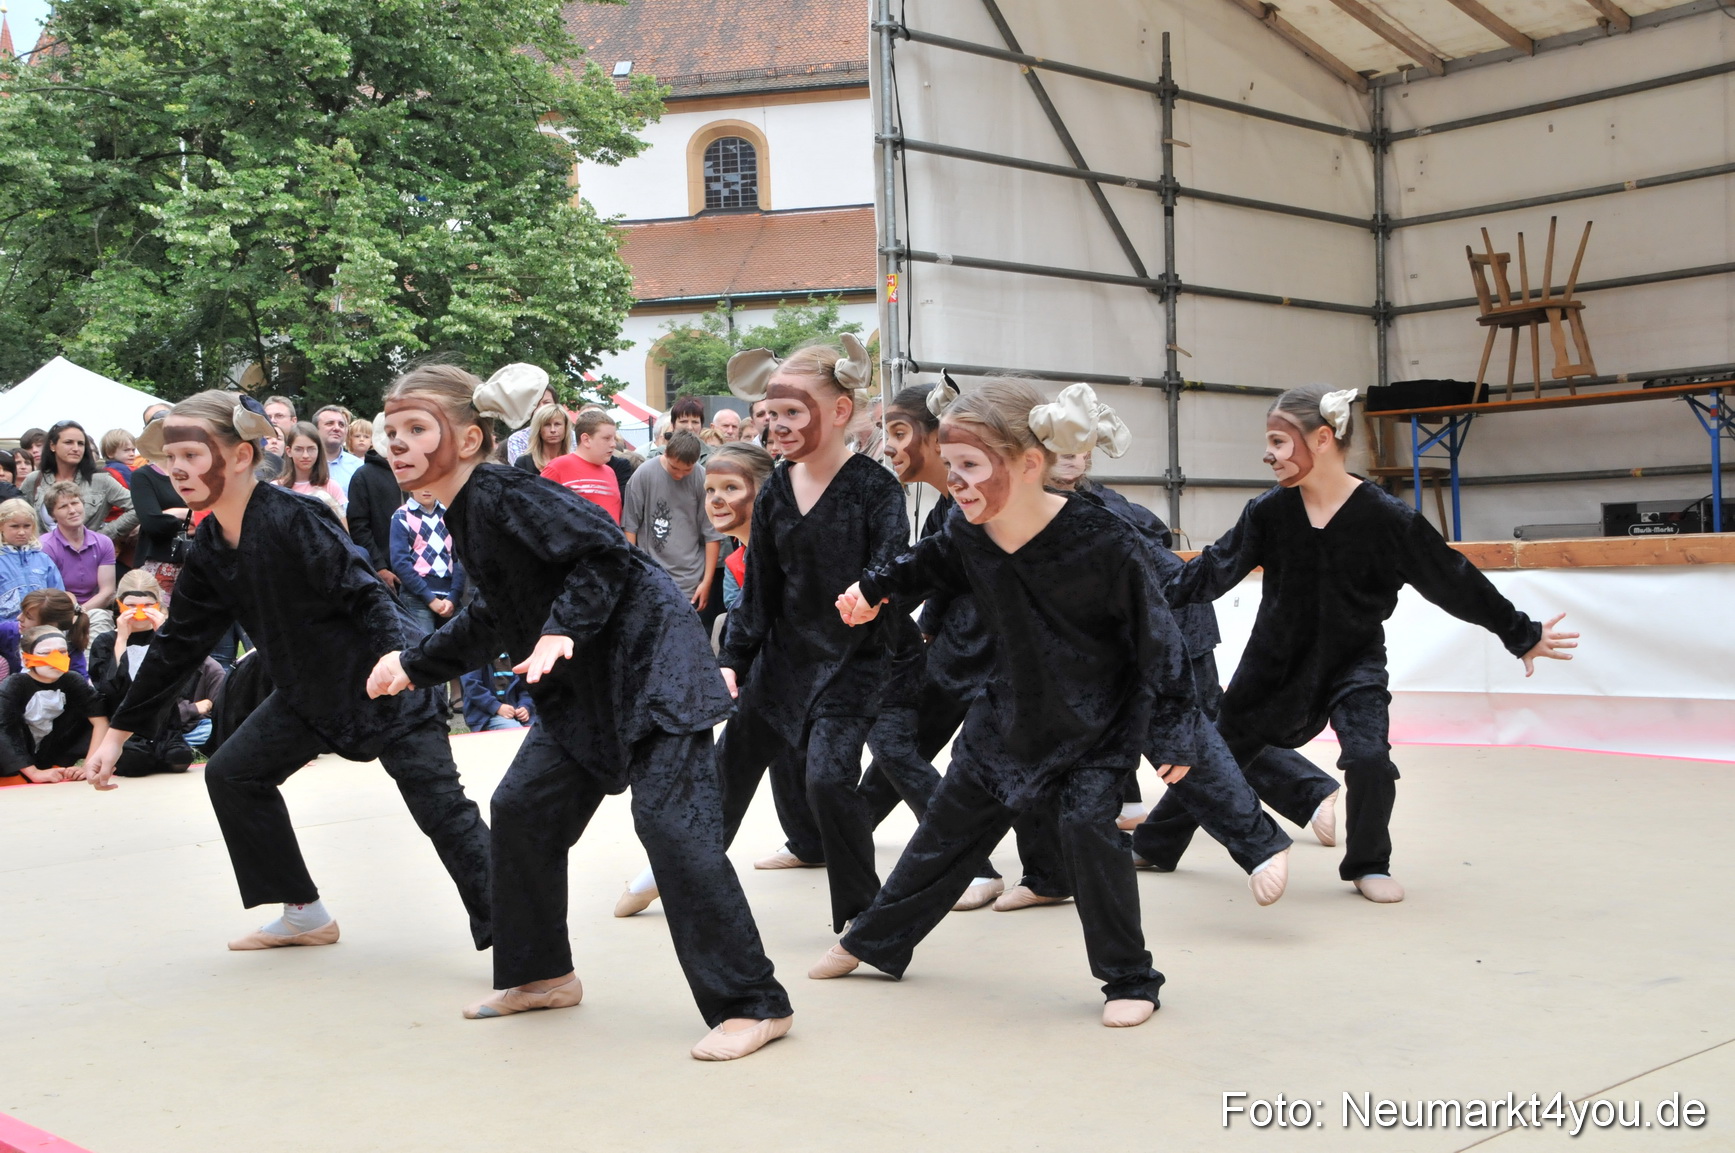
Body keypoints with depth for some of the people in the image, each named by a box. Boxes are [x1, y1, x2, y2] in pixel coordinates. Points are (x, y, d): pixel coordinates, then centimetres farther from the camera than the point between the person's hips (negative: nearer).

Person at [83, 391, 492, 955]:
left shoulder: (292, 519, -23)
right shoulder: (209, 549, 2)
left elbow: (366, 596, -24)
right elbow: (178, 643, 11)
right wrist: (120, 731, 15)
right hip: (309, 691, 9)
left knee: (441, 808, -12)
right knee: (232, 774, 12)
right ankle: (305, 914, 23)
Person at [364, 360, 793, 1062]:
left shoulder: (504, 495, -17)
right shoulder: (466, 516, 12)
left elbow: (604, 550, -23)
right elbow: (491, 619, 23)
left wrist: (562, 630, -29)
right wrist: (415, 665, 28)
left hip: (650, 660, -10)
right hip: (584, 684, 10)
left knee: (670, 821, -15)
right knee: (522, 807, 12)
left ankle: (753, 1004, -11)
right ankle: (542, 974, 28)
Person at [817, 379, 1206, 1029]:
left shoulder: (1104, 543, -30)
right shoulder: (966, 534, -16)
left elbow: (1157, 638, -19)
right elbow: (931, 566, 11)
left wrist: (1174, 732, -14)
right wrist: (874, 588, -6)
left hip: (1099, 720, -5)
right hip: (1012, 709, 5)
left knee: (1087, 823, -18)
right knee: (946, 825, 13)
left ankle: (1130, 979, 3)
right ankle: (872, 942, 32)